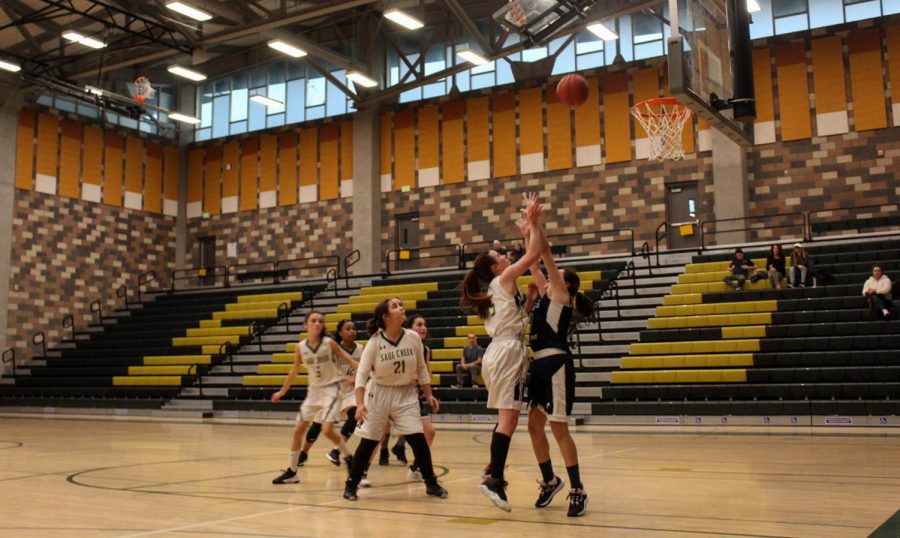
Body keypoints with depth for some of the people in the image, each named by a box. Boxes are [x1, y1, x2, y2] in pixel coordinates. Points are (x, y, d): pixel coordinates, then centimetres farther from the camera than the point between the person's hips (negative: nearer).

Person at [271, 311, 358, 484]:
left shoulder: (329, 343, -12)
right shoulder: (300, 347, -3)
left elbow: (348, 360, -5)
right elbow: (294, 371, 11)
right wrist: (282, 391, 20)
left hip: (331, 389, -4)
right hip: (313, 390, 5)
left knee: (327, 430, -17)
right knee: (298, 429, 3)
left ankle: (348, 457, 7)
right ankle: (291, 471, 15)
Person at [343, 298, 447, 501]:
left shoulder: (413, 337, -7)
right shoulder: (375, 342, -14)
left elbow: (421, 369, 6)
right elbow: (362, 373, -14)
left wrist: (429, 395, 4)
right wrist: (360, 403, -23)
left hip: (406, 394, 2)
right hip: (379, 394, -2)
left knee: (418, 439, -6)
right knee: (368, 443, 0)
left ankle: (431, 484, 8)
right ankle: (351, 485, 15)